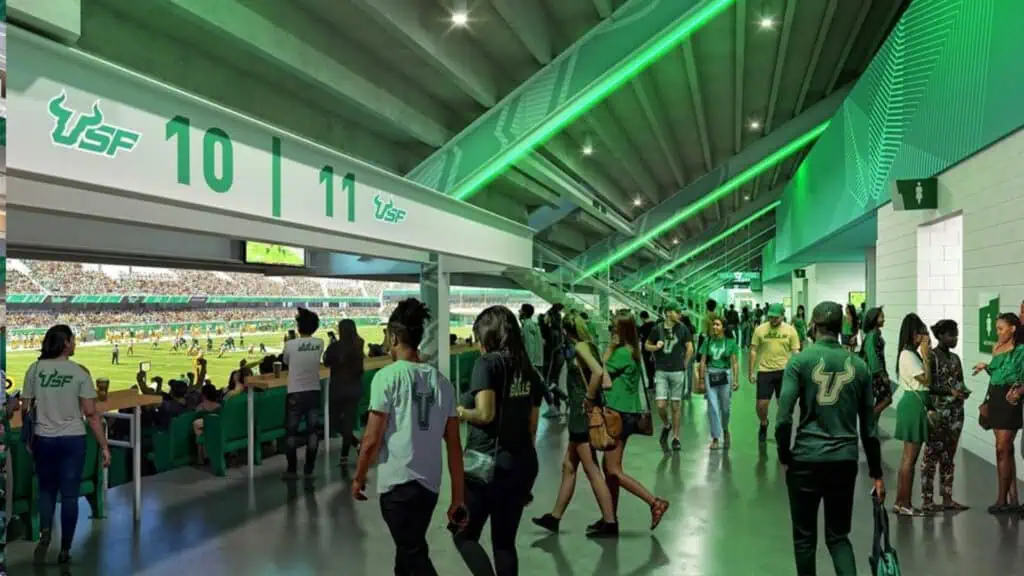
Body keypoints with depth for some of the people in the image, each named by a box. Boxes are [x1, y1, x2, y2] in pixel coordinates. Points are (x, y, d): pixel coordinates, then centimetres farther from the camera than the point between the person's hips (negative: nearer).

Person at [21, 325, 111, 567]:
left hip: (43, 439, 2)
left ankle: (44, 534, -1)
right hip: (72, 440, -2)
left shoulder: (35, 369, -2)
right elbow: (91, 414, -10)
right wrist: (104, 446, -5)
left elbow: (25, 409, 1)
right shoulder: (79, 372, -9)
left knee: (46, 490, 21)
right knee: (69, 495, 7)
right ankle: (64, 551, 12)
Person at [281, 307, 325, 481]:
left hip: (295, 393, -3)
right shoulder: (319, 344, -4)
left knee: (291, 432, 11)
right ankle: (309, 471, 13)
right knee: (313, 431, 9)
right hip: (314, 392, 3)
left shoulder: (290, 344, -13)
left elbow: (285, 361, 6)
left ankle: (292, 470, 15)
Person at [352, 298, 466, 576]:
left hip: (397, 483, -6)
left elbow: (372, 439, -11)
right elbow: (454, 444, 5)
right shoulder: (442, 381, 5)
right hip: (430, 484, 6)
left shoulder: (387, 376, -10)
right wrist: (458, 497, 10)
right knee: (409, 548, 24)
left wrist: (359, 477, 6)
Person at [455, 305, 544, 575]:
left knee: (464, 535, 9)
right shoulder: (529, 371, 9)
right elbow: (531, 426, 12)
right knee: (505, 541, 15)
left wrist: (461, 412, -2)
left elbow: (485, 414, -21)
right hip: (523, 464, 7)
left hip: (487, 463, -6)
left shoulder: (488, 363, -10)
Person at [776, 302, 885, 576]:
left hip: (806, 459, -3)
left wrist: (784, 456, 2)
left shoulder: (800, 361, -5)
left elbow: (784, 417, -12)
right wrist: (876, 473, 14)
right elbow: (869, 425, 8)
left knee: (805, 536, 12)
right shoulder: (858, 365, 5)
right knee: (838, 535, 15)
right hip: (845, 460, 3)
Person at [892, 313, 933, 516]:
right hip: (914, 405, -10)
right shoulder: (908, 355, -15)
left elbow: (924, 382, 14)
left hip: (916, 405, 10)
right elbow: (926, 380, -18)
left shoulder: (912, 354, 14)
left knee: (908, 457, 13)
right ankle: (904, 503, 2)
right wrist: (926, 356, -14)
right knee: (910, 457, -4)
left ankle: (900, 502, 19)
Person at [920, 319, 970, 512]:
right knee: (931, 455, -3)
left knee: (949, 456, 11)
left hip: (955, 412, 7)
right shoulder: (931, 356, -9)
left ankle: (947, 498, 18)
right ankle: (927, 500, 1)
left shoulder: (955, 358, 14)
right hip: (937, 412, -7)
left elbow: (959, 382, 18)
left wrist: (963, 392, -3)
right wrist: (950, 391, -19)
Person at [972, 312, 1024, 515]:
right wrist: (986, 367, 7)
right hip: (995, 399, 7)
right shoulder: (997, 349, 12)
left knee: (1002, 449, -6)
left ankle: (1001, 499, 0)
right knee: (1007, 449, 10)